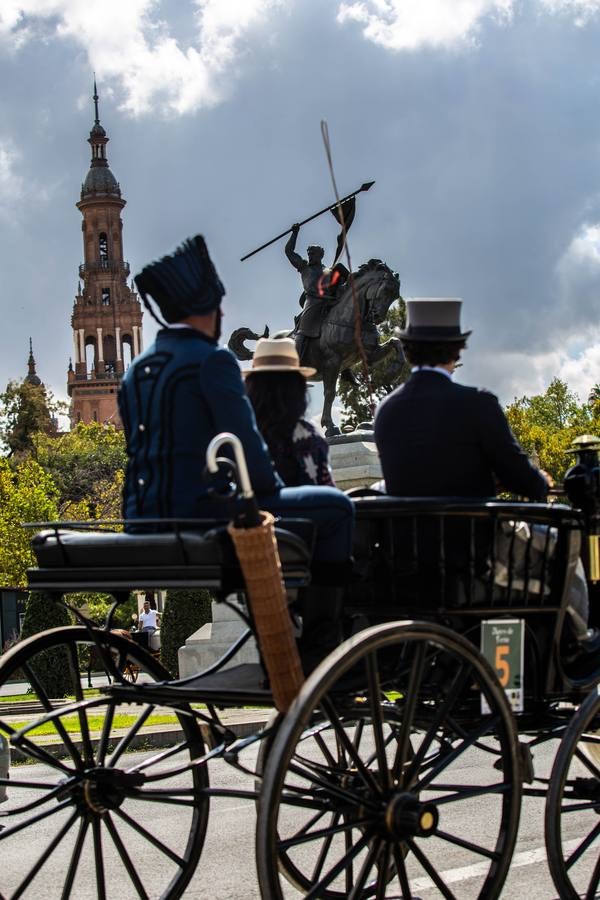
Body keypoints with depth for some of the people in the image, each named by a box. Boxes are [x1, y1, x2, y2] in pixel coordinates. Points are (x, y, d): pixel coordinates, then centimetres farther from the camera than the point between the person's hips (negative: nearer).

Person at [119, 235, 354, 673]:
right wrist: (274, 490, 4)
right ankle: (319, 645, 3)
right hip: (199, 511, -9)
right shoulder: (212, 360, -10)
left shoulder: (138, 369, 17)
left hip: (145, 518, 9)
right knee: (335, 509, 1)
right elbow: (246, 443, -14)